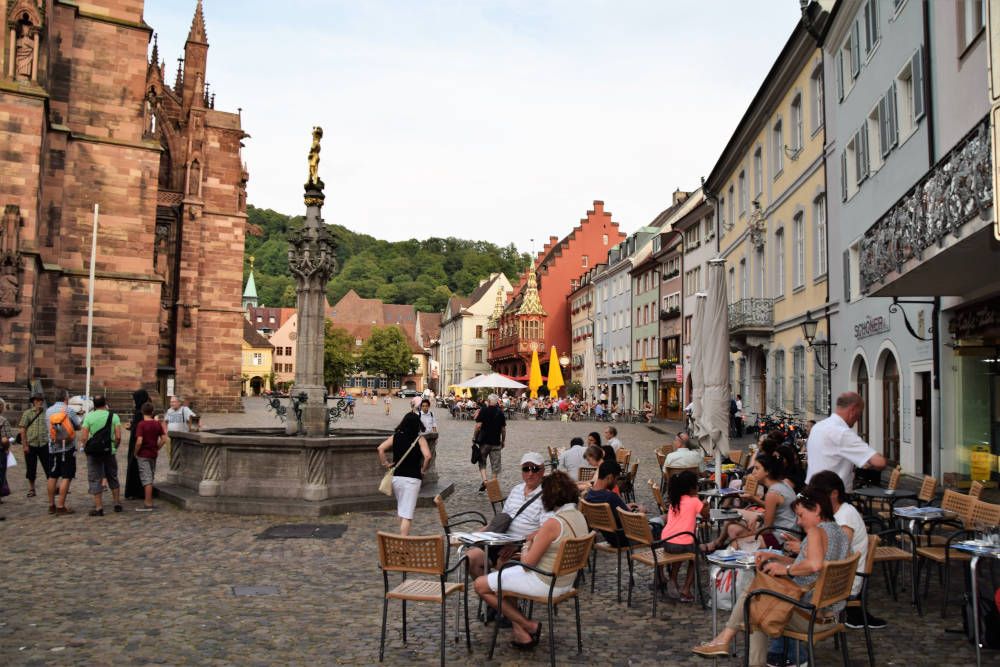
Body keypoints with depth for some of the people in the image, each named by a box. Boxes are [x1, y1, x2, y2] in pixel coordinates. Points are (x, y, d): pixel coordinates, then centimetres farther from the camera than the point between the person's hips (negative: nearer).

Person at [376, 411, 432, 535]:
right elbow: (427, 456, -20)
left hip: (396, 477, 4)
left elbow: (380, 449, -7)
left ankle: (402, 536, 32)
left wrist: (386, 463, 3)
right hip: (412, 479, -4)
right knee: (407, 514, -3)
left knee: (401, 509, 24)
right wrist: (423, 470, -4)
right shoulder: (419, 439, -7)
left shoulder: (395, 437, 3)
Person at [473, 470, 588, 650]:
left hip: (545, 584, -9)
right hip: (565, 582, 9)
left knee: (481, 585, 0)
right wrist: (536, 539, 7)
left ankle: (529, 626, 6)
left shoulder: (553, 523, -26)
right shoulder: (579, 516, 1)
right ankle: (521, 633, 17)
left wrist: (526, 547, 0)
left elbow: (527, 563, -19)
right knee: (505, 574, 25)